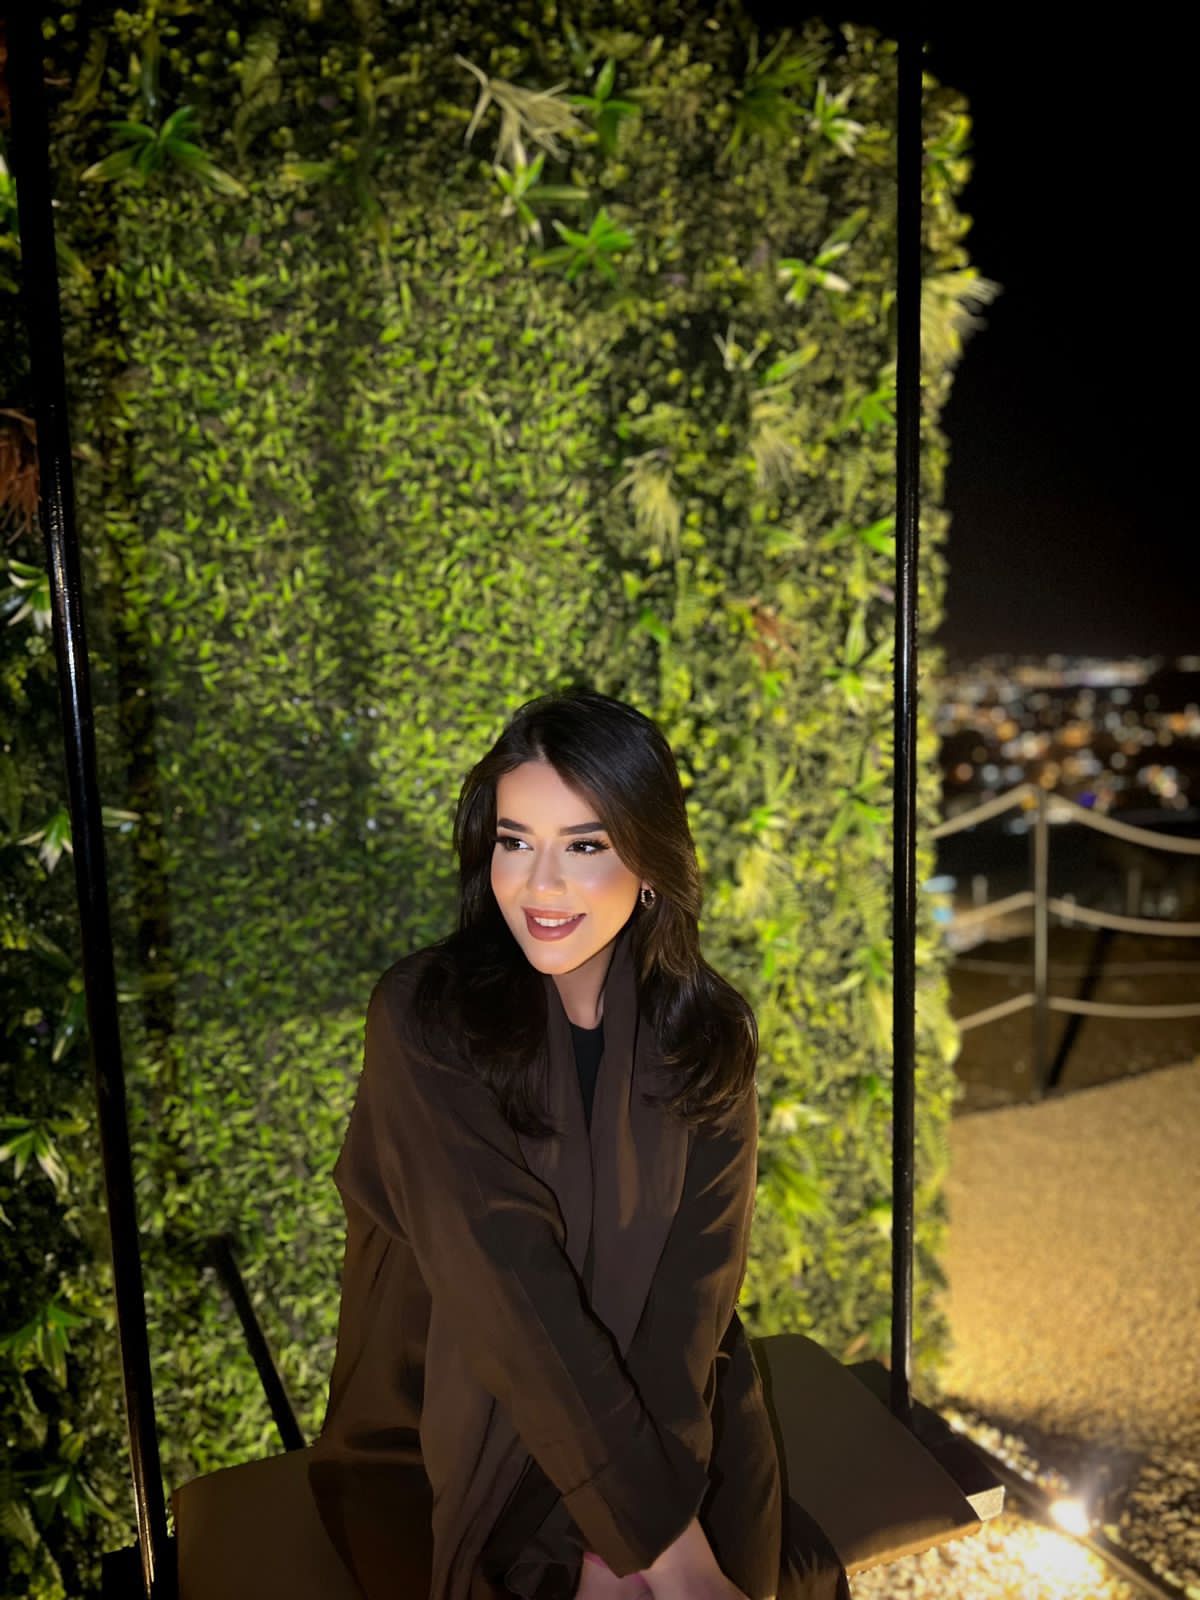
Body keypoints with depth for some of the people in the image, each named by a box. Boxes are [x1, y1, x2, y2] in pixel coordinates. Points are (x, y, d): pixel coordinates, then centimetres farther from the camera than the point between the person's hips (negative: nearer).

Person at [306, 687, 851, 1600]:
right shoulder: (424, 1018, -17)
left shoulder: (705, 1035, -6)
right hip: (435, 1447, -2)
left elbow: (695, 1284, -11)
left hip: (651, 1420, 3)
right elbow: (508, 1289, -22)